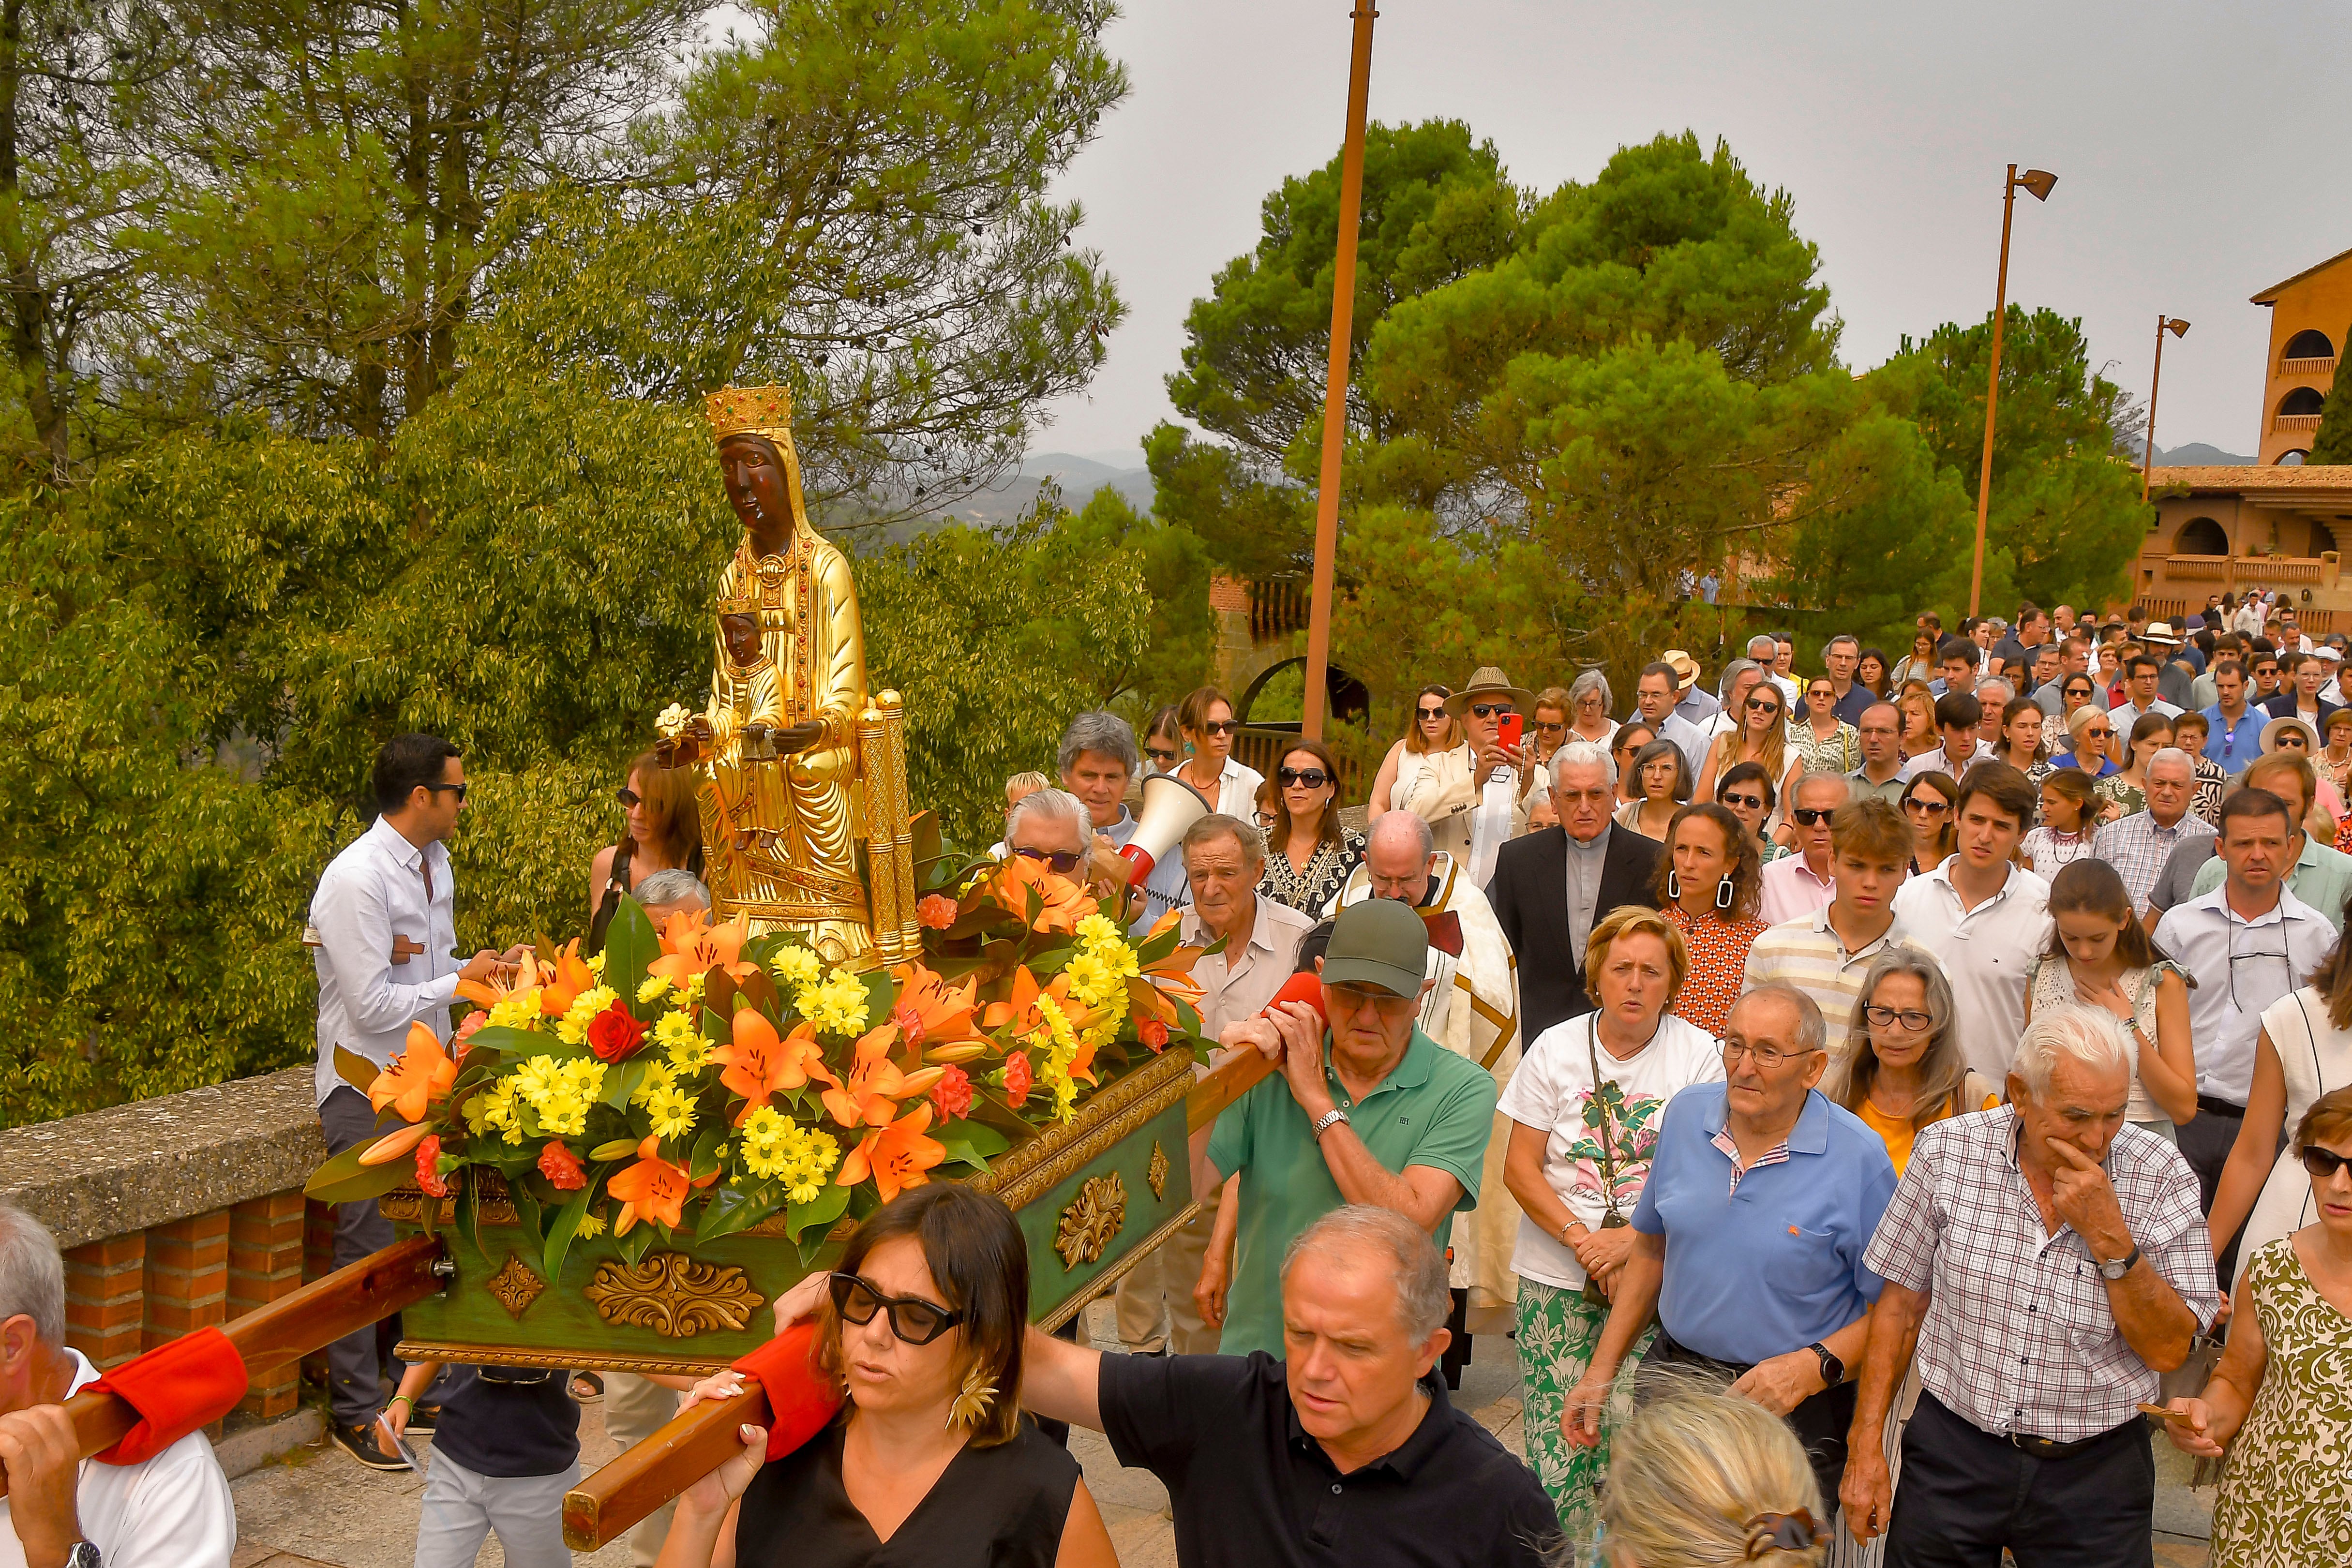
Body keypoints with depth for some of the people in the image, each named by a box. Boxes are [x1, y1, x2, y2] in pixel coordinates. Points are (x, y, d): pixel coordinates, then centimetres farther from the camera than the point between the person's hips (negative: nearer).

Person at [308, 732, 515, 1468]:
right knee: (369, 1248, -1)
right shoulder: (355, 881, -20)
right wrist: (460, 982, -14)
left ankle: (408, 1380, 28)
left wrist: (482, 966, 0)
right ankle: (356, 1412, 12)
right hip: (366, 1086, -8)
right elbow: (373, 1004, -22)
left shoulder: (435, 864, 8)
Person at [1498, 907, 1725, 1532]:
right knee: (1554, 1442, -4)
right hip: (1556, 1277, 1)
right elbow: (1520, 1168, 2)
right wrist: (1581, 1238, -11)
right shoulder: (1556, 1048, 4)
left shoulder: (1698, 1055, 2)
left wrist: (1631, 1240, -14)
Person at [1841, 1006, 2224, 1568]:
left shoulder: (2160, 1176, -9)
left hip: (2094, 1475, 0)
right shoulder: (1946, 1151, -7)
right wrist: (1866, 1447, -1)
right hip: (1952, 1454, 1)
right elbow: (1901, 1301, 0)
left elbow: (2169, 1349, -10)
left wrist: (2111, 1237, -23)